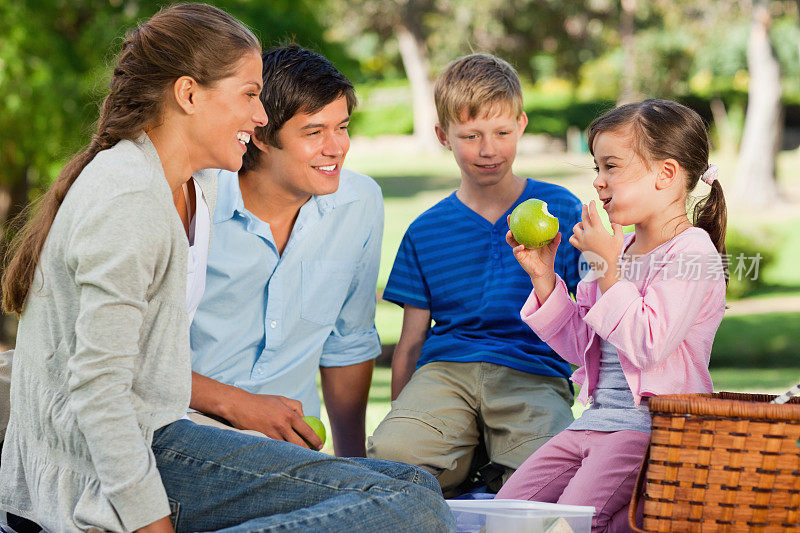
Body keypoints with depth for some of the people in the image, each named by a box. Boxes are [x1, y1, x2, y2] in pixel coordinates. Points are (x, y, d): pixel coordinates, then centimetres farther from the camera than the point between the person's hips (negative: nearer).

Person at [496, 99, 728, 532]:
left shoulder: (692, 251, -11)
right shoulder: (621, 248, 17)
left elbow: (646, 347, -22)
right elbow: (580, 346, 19)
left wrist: (609, 268, -19)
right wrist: (544, 279, 9)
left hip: (654, 423, -9)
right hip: (597, 417, 9)